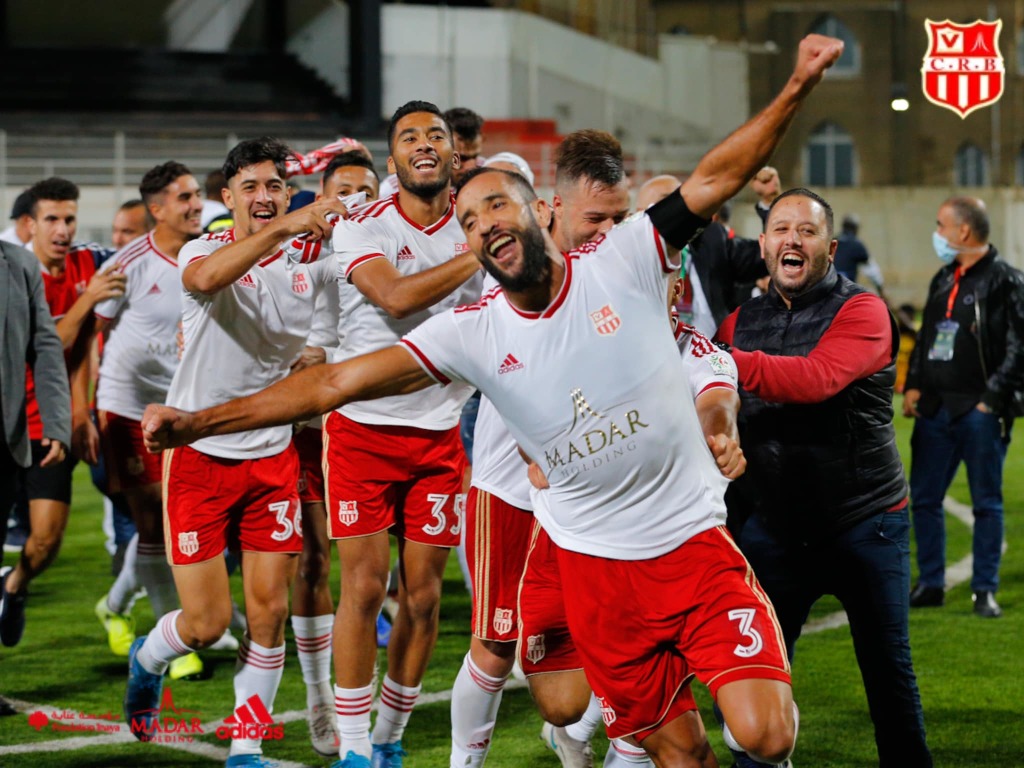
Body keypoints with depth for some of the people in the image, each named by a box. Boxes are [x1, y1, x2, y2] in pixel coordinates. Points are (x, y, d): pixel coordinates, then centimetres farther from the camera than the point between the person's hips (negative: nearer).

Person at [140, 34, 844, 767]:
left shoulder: (620, 261, -6)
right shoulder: (471, 333, -4)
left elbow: (716, 177, -7)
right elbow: (338, 381, -8)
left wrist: (796, 88, -18)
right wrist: (197, 421, -14)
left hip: (697, 543, -1)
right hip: (598, 564, 1)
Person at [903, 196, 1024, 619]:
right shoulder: (943, 279, 15)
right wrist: (913, 386, 11)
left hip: (979, 411, -7)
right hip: (935, 409, 7)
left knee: (987, 502, 1)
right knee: (923, 499, 7)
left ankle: (985, 590, 7)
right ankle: (930, 584, 17)